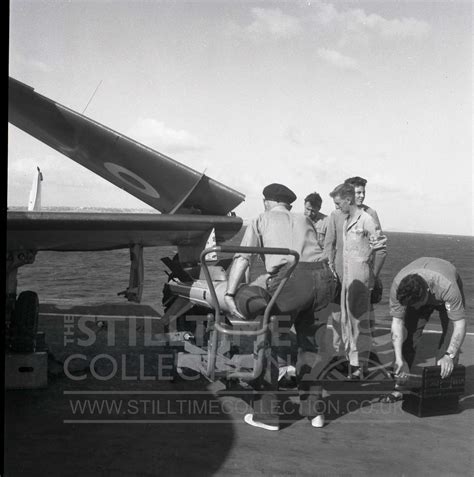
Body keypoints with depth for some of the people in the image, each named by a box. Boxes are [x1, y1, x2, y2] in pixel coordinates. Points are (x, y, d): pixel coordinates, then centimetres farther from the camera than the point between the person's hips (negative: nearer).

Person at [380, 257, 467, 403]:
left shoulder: (447, 287, -45)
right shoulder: (397, 285, -36)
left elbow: (459, 325, -39)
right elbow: (397, 321, -29)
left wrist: (449, 356, -47)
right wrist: (399, 359, -34)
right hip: (416, 295, 2)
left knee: (450, 335, -18)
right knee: (408, 335, -10)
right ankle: (399, 388, -5)